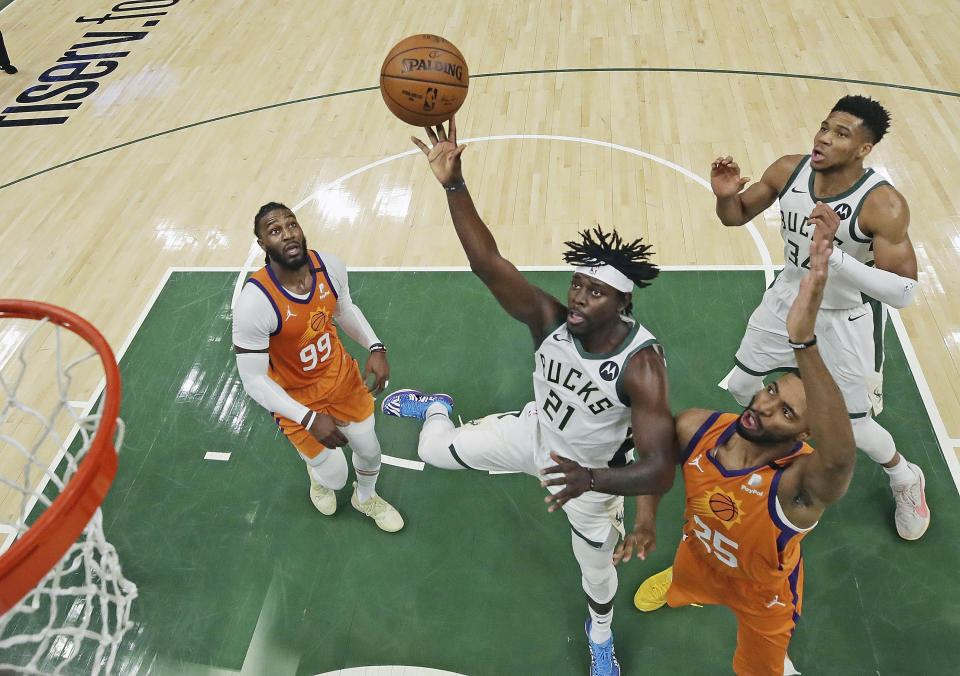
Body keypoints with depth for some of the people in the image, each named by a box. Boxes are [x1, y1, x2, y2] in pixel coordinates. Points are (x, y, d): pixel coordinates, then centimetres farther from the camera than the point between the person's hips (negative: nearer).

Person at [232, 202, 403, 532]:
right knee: (336, 476, 10)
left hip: (342, 375, 4)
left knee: (370, 450, 19)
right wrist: (309, 419, -32)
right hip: (297, 398, -4)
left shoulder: (330, 266, -19)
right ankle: (318, 473, 51)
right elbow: (253, 380, -26)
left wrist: (375, 347, -11)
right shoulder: (254, 302, -34)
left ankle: (366, 498, 56)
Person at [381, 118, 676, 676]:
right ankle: (438, 407, 48)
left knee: (597, 567, 20)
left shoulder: (641, 362, -37)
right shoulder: (550, 319, -28)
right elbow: (488, 264, -39)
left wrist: (596, 481, -63)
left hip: (594, 472, -2)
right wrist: (454, 184, -52)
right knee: (435, 451, 8)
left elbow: (659, 462, -44)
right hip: (534, 433, 3)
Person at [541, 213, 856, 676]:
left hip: (762, 597, -4)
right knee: (672, 592, 37)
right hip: (700, 559, 4)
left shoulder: (799, 482, -45)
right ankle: (678, 582, 72)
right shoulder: (696, 427, -29)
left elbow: (840, 457, -70)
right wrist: (593, 479, -28)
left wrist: (803, 338, -84)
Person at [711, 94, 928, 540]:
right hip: (789, 301, 5)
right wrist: (725, 196, -25)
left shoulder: (883, 205, -29)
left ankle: (905, 480, 39)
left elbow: (903, 292, -32)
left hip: (845, 321, -5)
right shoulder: (788, 171, -15)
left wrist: (837, 257, -45)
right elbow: (737, 215, -1)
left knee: (853, 429, 5)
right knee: (741, 387, 17)